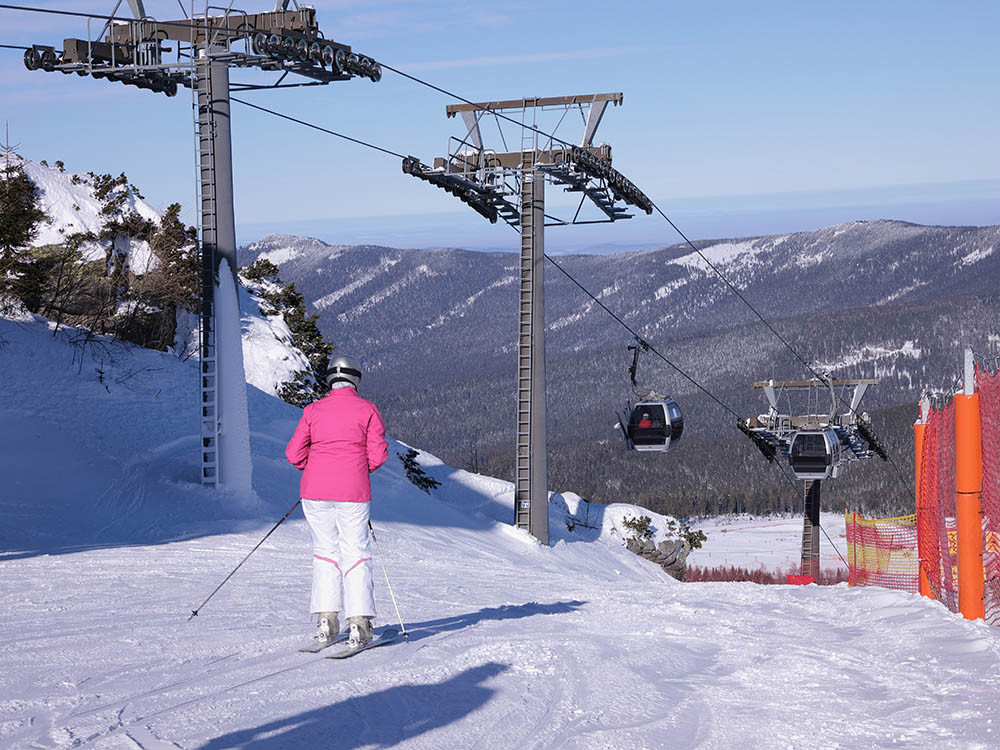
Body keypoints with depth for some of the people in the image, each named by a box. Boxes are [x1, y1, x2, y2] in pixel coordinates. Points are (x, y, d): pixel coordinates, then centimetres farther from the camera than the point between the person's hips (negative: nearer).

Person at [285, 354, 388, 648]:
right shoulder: (367, 409, -1)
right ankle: (358, 623, -4)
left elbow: (294, 453, 1)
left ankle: (326, 621, 7)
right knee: (355, 553, 4)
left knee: (325, 551, 13)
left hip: (316, 492, 2)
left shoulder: (313, 410, 3)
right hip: (352, 492, -2)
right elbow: (378, 455, -5)